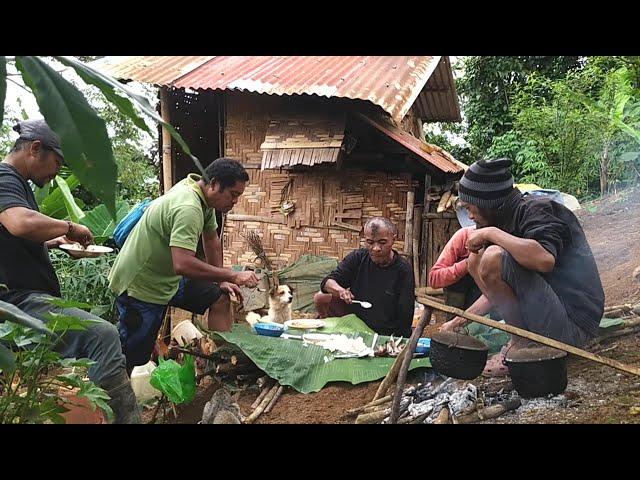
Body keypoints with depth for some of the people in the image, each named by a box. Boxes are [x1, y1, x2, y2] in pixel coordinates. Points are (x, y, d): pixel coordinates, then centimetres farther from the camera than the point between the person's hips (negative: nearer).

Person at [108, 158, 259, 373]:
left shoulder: (205, 196, 0)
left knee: (220, 298, 7)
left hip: (167, 277, 10)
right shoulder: (187, 208, -31)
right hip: (140, 285, -9)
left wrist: (221, 280, 12)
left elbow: (211, 239, 15)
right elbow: (183, 265, -41)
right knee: (132, 359, -4)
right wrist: (232, 276, -34)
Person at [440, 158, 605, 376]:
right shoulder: (509, 217, 14)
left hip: (572, 324, -9)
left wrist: (492, 232, -22)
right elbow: (500, 288, 23)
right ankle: (523, 336, 3)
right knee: (475, 259, 10)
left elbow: (545, 259, -35)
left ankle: (521, 343, -7)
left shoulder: (536, 210, -12)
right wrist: (461, 319, 21)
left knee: (493, 258, -24)